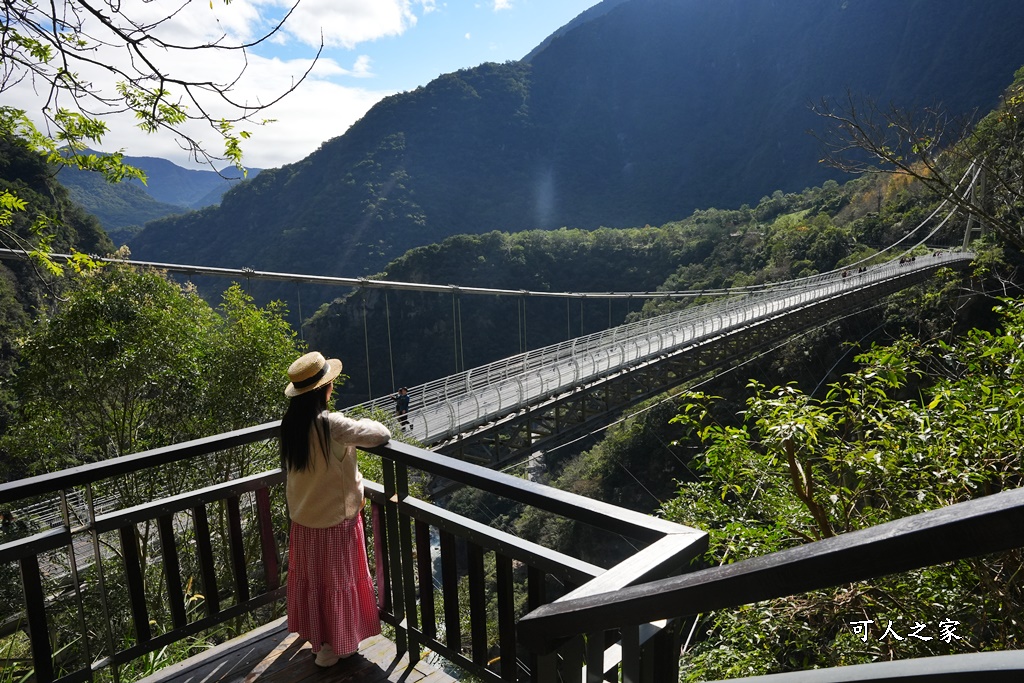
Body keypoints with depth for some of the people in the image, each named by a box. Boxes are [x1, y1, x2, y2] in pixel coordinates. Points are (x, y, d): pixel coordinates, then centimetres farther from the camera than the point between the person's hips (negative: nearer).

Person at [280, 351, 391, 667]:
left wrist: (348, 431, 5)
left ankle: (315, 635, 41)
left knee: (310, 578, 22)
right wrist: (364, 424, -5)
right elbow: (381, 435, -25)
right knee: (336, 582, 12)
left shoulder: (291, 422, -5)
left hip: (303, 518, 7)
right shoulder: (330, 425, -28)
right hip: (334, 519, -7)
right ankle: (334, 646, 28)